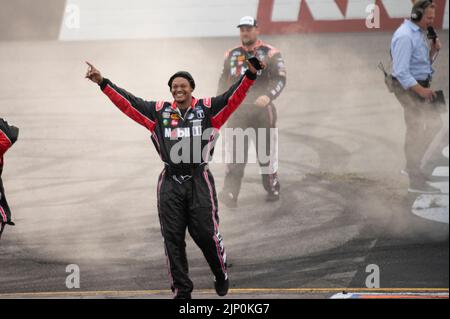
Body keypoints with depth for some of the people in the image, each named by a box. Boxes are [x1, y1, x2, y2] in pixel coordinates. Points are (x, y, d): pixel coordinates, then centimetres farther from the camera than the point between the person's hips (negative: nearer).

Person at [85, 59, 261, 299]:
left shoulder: (207, 108, 5)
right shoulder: (159, 111, 10)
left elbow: (234, 96, -4)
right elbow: (127, 102, 10)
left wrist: (251, 73, -17)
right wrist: (103, 83, 4)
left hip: (199, 181, -2)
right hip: (170, 182, 2)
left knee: (206, 234, -2)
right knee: (173, 238, 2)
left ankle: (221, 276, 24)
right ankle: (181, 290, 11)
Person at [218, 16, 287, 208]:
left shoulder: (270, 54, -2)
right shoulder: (232, 55, 11)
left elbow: (280, 79, -10)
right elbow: (223, 81, 20)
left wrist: (269, 96, -26)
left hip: (262, 109, -2)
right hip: (237, 110, 2)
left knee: (266, 151, 6)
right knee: (234, 154, -7)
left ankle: (273, 189, 23)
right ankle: (230, 194, -13)